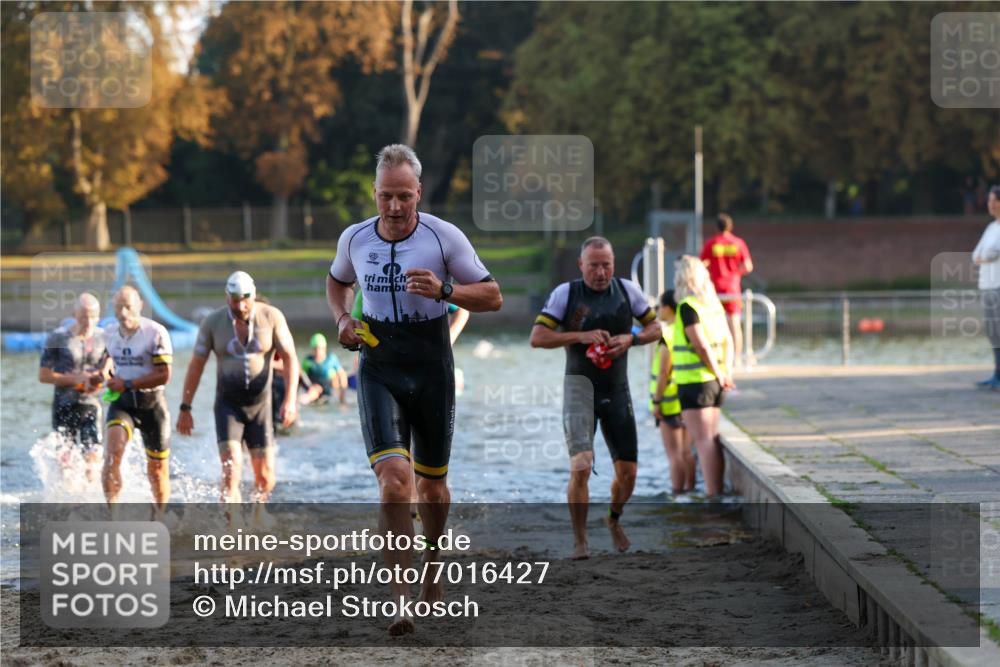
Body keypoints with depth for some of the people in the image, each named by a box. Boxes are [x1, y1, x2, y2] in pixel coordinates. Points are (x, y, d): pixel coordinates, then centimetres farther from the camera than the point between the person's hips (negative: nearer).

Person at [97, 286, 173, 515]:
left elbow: (164, 375, -16)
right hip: (122, 402, 3)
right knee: (113, 451, -25)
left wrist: (127, 384, -20)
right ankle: (112, 509, -23)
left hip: (151, 403, -3)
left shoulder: (156, 333, -13)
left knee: (157, 468, 8)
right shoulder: (110, 332, 3)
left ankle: (159, 517, 30)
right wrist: (105, 371, 4)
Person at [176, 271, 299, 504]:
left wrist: (290, 399, -16)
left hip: (260, 405, 1)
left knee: (265, 478, 3)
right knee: (231, 470, -18)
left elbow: (290, 358, -5)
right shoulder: (213, 322, -5)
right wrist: (185, 408, 1)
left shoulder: (271, 317, -7)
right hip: (228, 405, -1)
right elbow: (196, 365, 2)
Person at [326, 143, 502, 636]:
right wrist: (342, 318, 3)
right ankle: (399, 597, -16)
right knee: (393, 480, -18)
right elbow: (337, 282, 23)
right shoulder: (354, 239, 1)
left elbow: (492, 296, -3)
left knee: (431, 486, 12)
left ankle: (432, 565, 41)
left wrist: (444, 290, -20)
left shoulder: (444, 236, -7)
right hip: (378, 369, 0)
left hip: (431, 369, 0)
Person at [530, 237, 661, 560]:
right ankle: (579, 540, -9)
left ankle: (614, 519, 36)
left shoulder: (628, 290, 3)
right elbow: (537, 337, -8)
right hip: (580, 385, -3)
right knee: (581, 466, -19)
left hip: (617, 388, 3)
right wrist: (581, 336, -19)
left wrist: (630, 339, -10)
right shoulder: (566, 293, -6)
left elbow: (655, 328, 11)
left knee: (627, 472, 6)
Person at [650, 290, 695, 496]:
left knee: (674, 453, -3)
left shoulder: (668, 336, -18)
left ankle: (677, 493, -1)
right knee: (685, 451, 14)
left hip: (670, 401, -8)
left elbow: (664, 372, -19)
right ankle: (689, 489, 17)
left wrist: (656, 401, -14)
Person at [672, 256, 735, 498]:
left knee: (703, 440, -8)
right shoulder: (714, 304, 12)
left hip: (694, 381, -8)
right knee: (712, 439, 14)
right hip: (712, 382, 8)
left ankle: (713, 494, -11)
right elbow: (728, 341, 14)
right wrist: (726, 372, 8)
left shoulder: (687, 307, -14)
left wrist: (719, 375, -11)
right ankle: (717, 491, 17)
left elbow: (701, 345, -20)